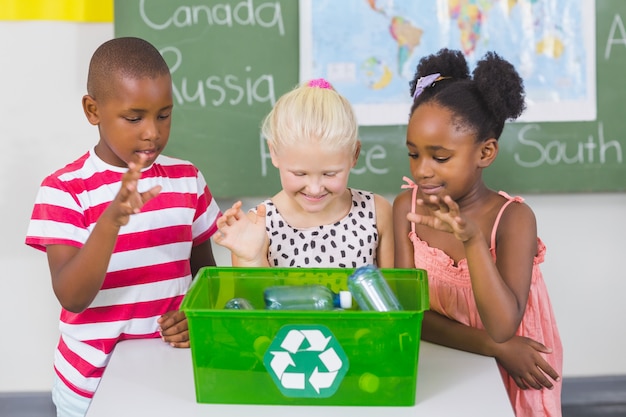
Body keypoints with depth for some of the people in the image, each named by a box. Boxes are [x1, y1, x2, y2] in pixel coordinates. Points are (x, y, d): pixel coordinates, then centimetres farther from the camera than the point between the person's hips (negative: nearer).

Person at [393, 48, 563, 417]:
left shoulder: (513, 218, -12)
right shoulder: (407, 207, -3)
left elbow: (503, 326, -22)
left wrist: (471, 238, -34)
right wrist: (495, 347, -15)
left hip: (511, 382, -2)